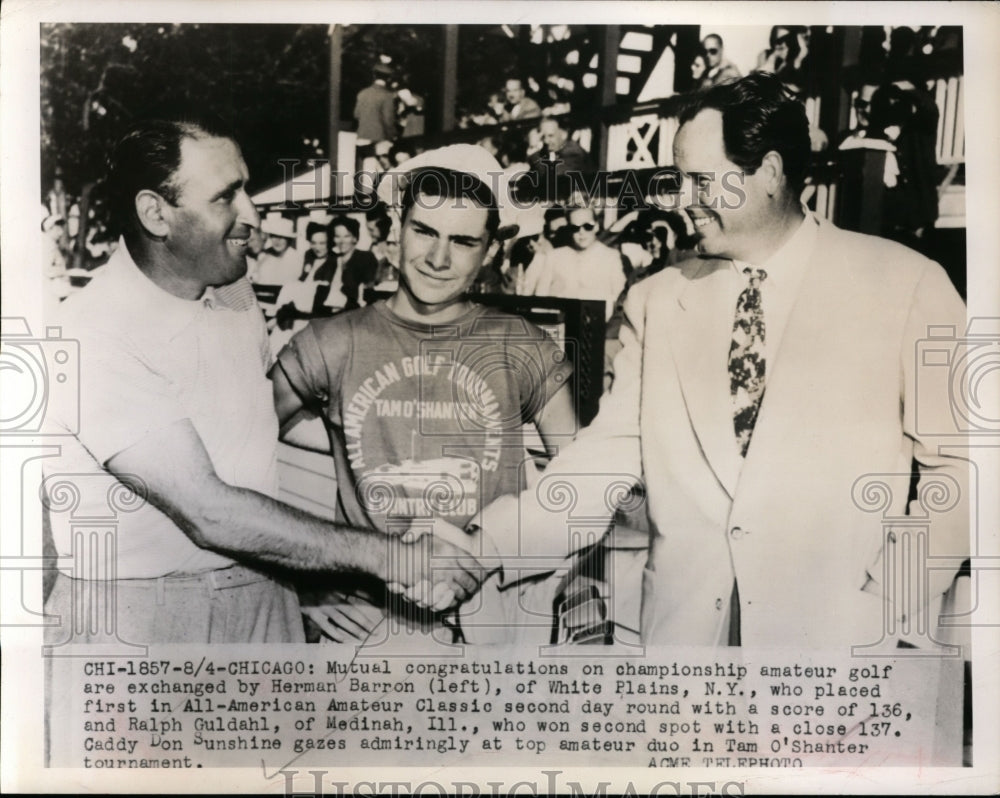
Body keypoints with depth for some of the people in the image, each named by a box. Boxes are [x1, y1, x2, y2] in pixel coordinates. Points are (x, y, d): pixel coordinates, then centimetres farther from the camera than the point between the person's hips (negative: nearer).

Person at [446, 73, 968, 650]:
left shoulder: (905, 285, -2)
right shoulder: (657, 302, 5)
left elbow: (954, 462, -3)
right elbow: (610, 456, 2)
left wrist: (899, 605, -11)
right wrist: (489, 541, -9)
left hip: (839, 625, -2)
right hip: (685, 624, 3)